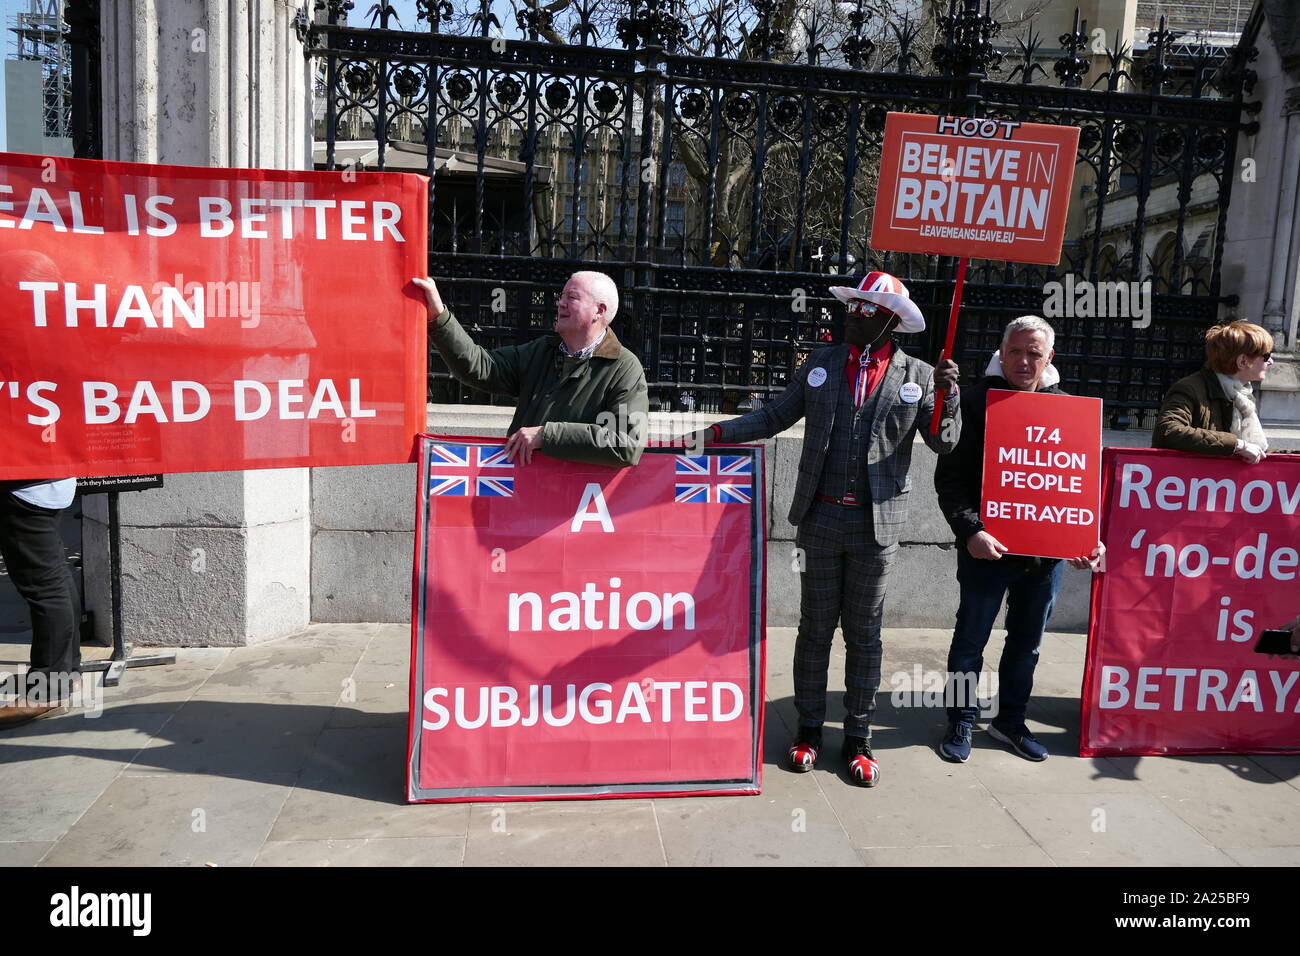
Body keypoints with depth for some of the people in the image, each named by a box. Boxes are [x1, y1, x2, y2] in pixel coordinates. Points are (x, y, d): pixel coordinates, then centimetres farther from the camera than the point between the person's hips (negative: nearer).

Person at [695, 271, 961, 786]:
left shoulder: (917, 375, 2)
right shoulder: (820, 363, 6)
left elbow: (944, 442, -1)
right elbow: (774, 415, 7)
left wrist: (949, 396, -20)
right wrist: (715, 433, -3)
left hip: (876, 525, -1)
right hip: (820, 517, 1)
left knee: (863, 633, 10)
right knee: (815, 628, 10)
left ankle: (858, 738, 23)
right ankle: (809, 728, 25)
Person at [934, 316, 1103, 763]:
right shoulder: (976, 401, -5)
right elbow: (949, 476, -10)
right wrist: (970, 531, -22)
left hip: (1047, 551, 4)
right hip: (987, 549, -4)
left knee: (1027, 643, 16)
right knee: (970, 639, 7)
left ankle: (1010, 720, 34)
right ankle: (961, 722, 24)